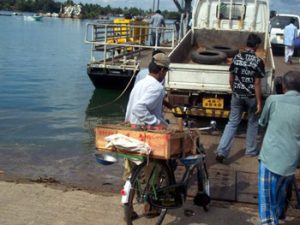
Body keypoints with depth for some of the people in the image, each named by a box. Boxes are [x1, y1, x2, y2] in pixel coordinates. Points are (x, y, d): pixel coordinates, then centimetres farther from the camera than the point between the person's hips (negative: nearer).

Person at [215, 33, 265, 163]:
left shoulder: (236, 58, -1)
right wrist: (259, 102, -9)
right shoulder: (258, 61, -14)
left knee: (232, 123, 9)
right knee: (252, 123, 17)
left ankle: (221, 151, -2)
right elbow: (257, 84, -14)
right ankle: (250, 151, 28)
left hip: (237, 95, 3)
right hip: (251, 97, -3)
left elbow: (231, 79, 4)